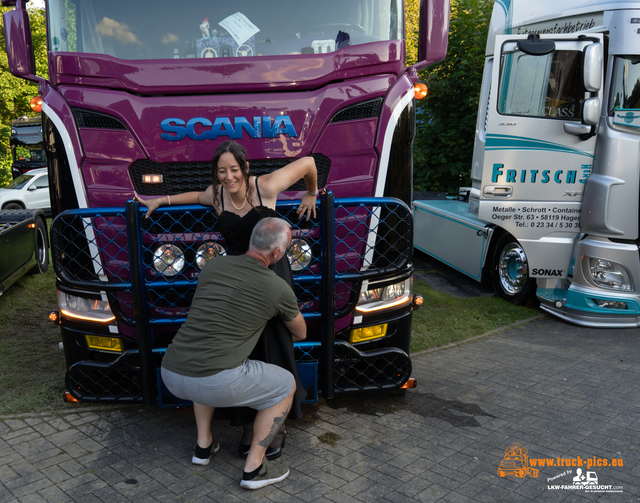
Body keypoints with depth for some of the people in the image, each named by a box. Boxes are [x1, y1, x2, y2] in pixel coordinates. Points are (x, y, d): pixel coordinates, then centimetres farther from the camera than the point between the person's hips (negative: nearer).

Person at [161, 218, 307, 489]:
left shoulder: (213, 265, 14)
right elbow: (300, 333, 22)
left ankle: (204, 445, 39)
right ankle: (254, 468, 21)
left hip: (170, 375, 6)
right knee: (286, 386, 18)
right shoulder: (279, 289, 2)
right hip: (216, 384, -6)